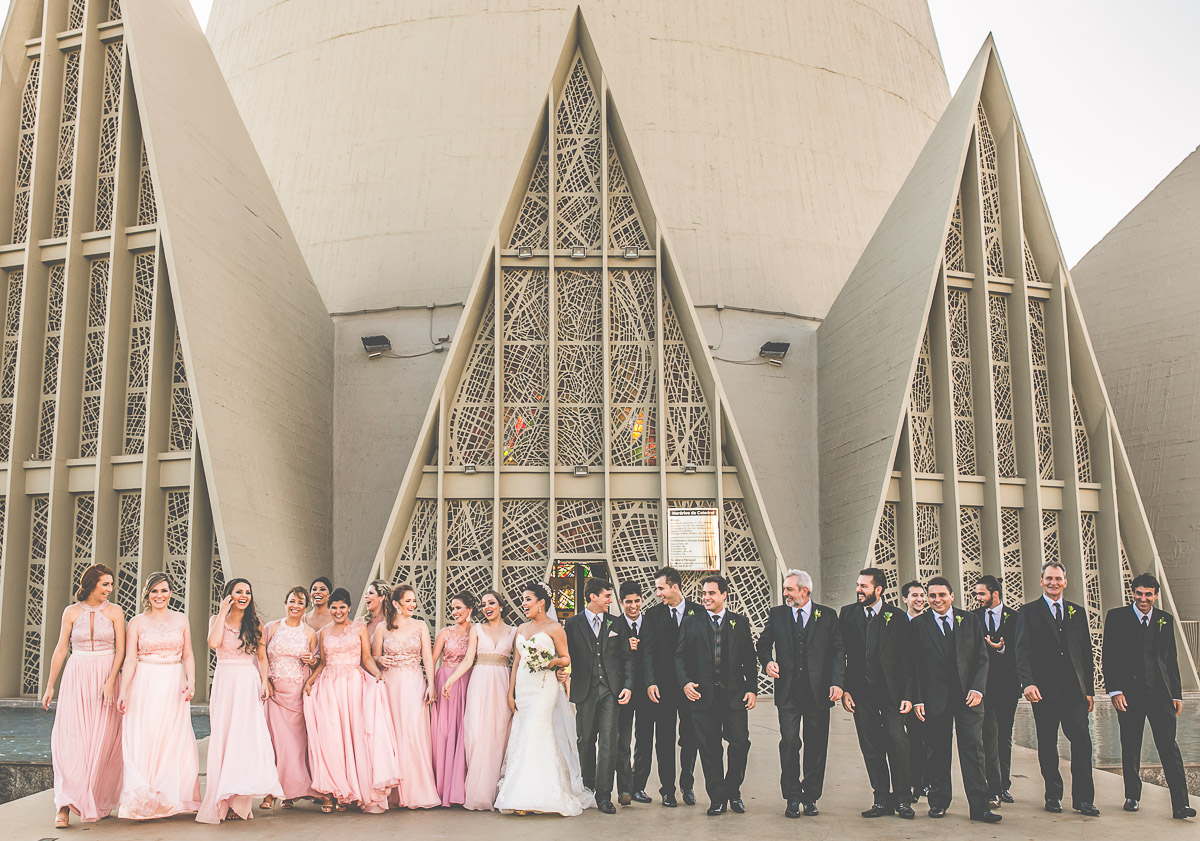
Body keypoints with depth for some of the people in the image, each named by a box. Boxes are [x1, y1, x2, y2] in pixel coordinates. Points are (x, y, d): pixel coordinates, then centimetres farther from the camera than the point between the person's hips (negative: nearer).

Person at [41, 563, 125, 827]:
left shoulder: (114, 612, 2)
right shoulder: (72, 612, 4)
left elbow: (120, 650, -2)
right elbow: (60, 649, 9)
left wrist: (110, 682, -14)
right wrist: (50, 685, 8)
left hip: (105, 677, 0)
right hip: (76, 677, 0)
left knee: (102, 740, 1)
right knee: (70, 737, -9)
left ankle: (97, 803, 13)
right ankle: (66, 805, -10)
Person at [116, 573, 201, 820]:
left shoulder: (181, 620, 8)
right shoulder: (137, 622, 3)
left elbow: (188, 655, 8)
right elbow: (130, 660, -2)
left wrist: (191, 681, -7)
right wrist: (123, 692, -11)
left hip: (174, 687, 1)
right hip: (144, 686, -1)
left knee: (174, 741, 0)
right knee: (143, 740, -3)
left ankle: (171, 798, 7)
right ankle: (143, 803, 2)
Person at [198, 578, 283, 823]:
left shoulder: (255, 624, 9)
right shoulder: (217, 620, 7)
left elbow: (262, 657, 10)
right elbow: (213, 643, -13)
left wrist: (265, 682, -3)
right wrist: (223, 612, -7)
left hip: (249, 682, 0)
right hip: (224, 681, 0)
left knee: (247, 735, -6)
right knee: (223, 735, -2)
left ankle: (240, 799, -1)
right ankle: (224, 799, 3)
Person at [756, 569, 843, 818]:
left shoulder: (828, 616, 4)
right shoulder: (777, 614, 8)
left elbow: (838, 651, 2)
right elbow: (763, 644, 15)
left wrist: (836, 682, -10)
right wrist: (767, 661, -6)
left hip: (818, 692, 0)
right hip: (788, 692, 0)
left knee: (816, 746, 5)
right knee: (789, 742, -6)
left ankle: (810, 797, 18)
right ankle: (792, 797, 7)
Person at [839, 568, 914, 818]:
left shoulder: (897, 617, 1)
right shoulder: (848, 614, 6)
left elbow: (907, 658, 1)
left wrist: (908, 694, -5)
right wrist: (844, 689, -1)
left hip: (890, 691, -2)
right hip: (861, 691, 2)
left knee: (897, 740, -9)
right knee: (871, 746, 4)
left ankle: (901, 798, 4)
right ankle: (882, 799, 13)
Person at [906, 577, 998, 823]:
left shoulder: (970, 620, 8)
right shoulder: (918, 625, 4)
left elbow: (982, 657, 6)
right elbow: (913, 666, 2)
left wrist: (977, 689, -7)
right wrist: (917, 699, -5)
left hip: (967, 697, 1)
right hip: (935, 698, -1)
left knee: (973, 749, -2)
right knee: (938, 752, 5)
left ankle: (979, 807, 1)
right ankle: (939, 802, 17)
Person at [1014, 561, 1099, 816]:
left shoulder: (1078, 612, 15)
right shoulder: (1028, 613, 4)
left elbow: (1086, 652, 15)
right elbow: (1022, 652, -5)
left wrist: (1090, 689, 9)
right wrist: (1028, 683, -18)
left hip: (1074, 690, 2)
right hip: (1044, 690, -2)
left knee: (1082, 740, -6)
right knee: (1047, 745, 4)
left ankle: (1083, 798, 1)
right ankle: (1053, 795, 16)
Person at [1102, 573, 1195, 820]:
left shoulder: (1166, 620, 11)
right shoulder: (1116, 617, 2)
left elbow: (1171, 659, 14)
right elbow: (1108, 657, -1)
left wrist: (1176, 694, 9)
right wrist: (1114, 690, -9)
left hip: (1160, 693, 2)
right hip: (1129, 693, -1)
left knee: (1169, 747, -4)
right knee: (1130, 748, 7)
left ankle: (1180, 804, -3)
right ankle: (1132, 796, 21)